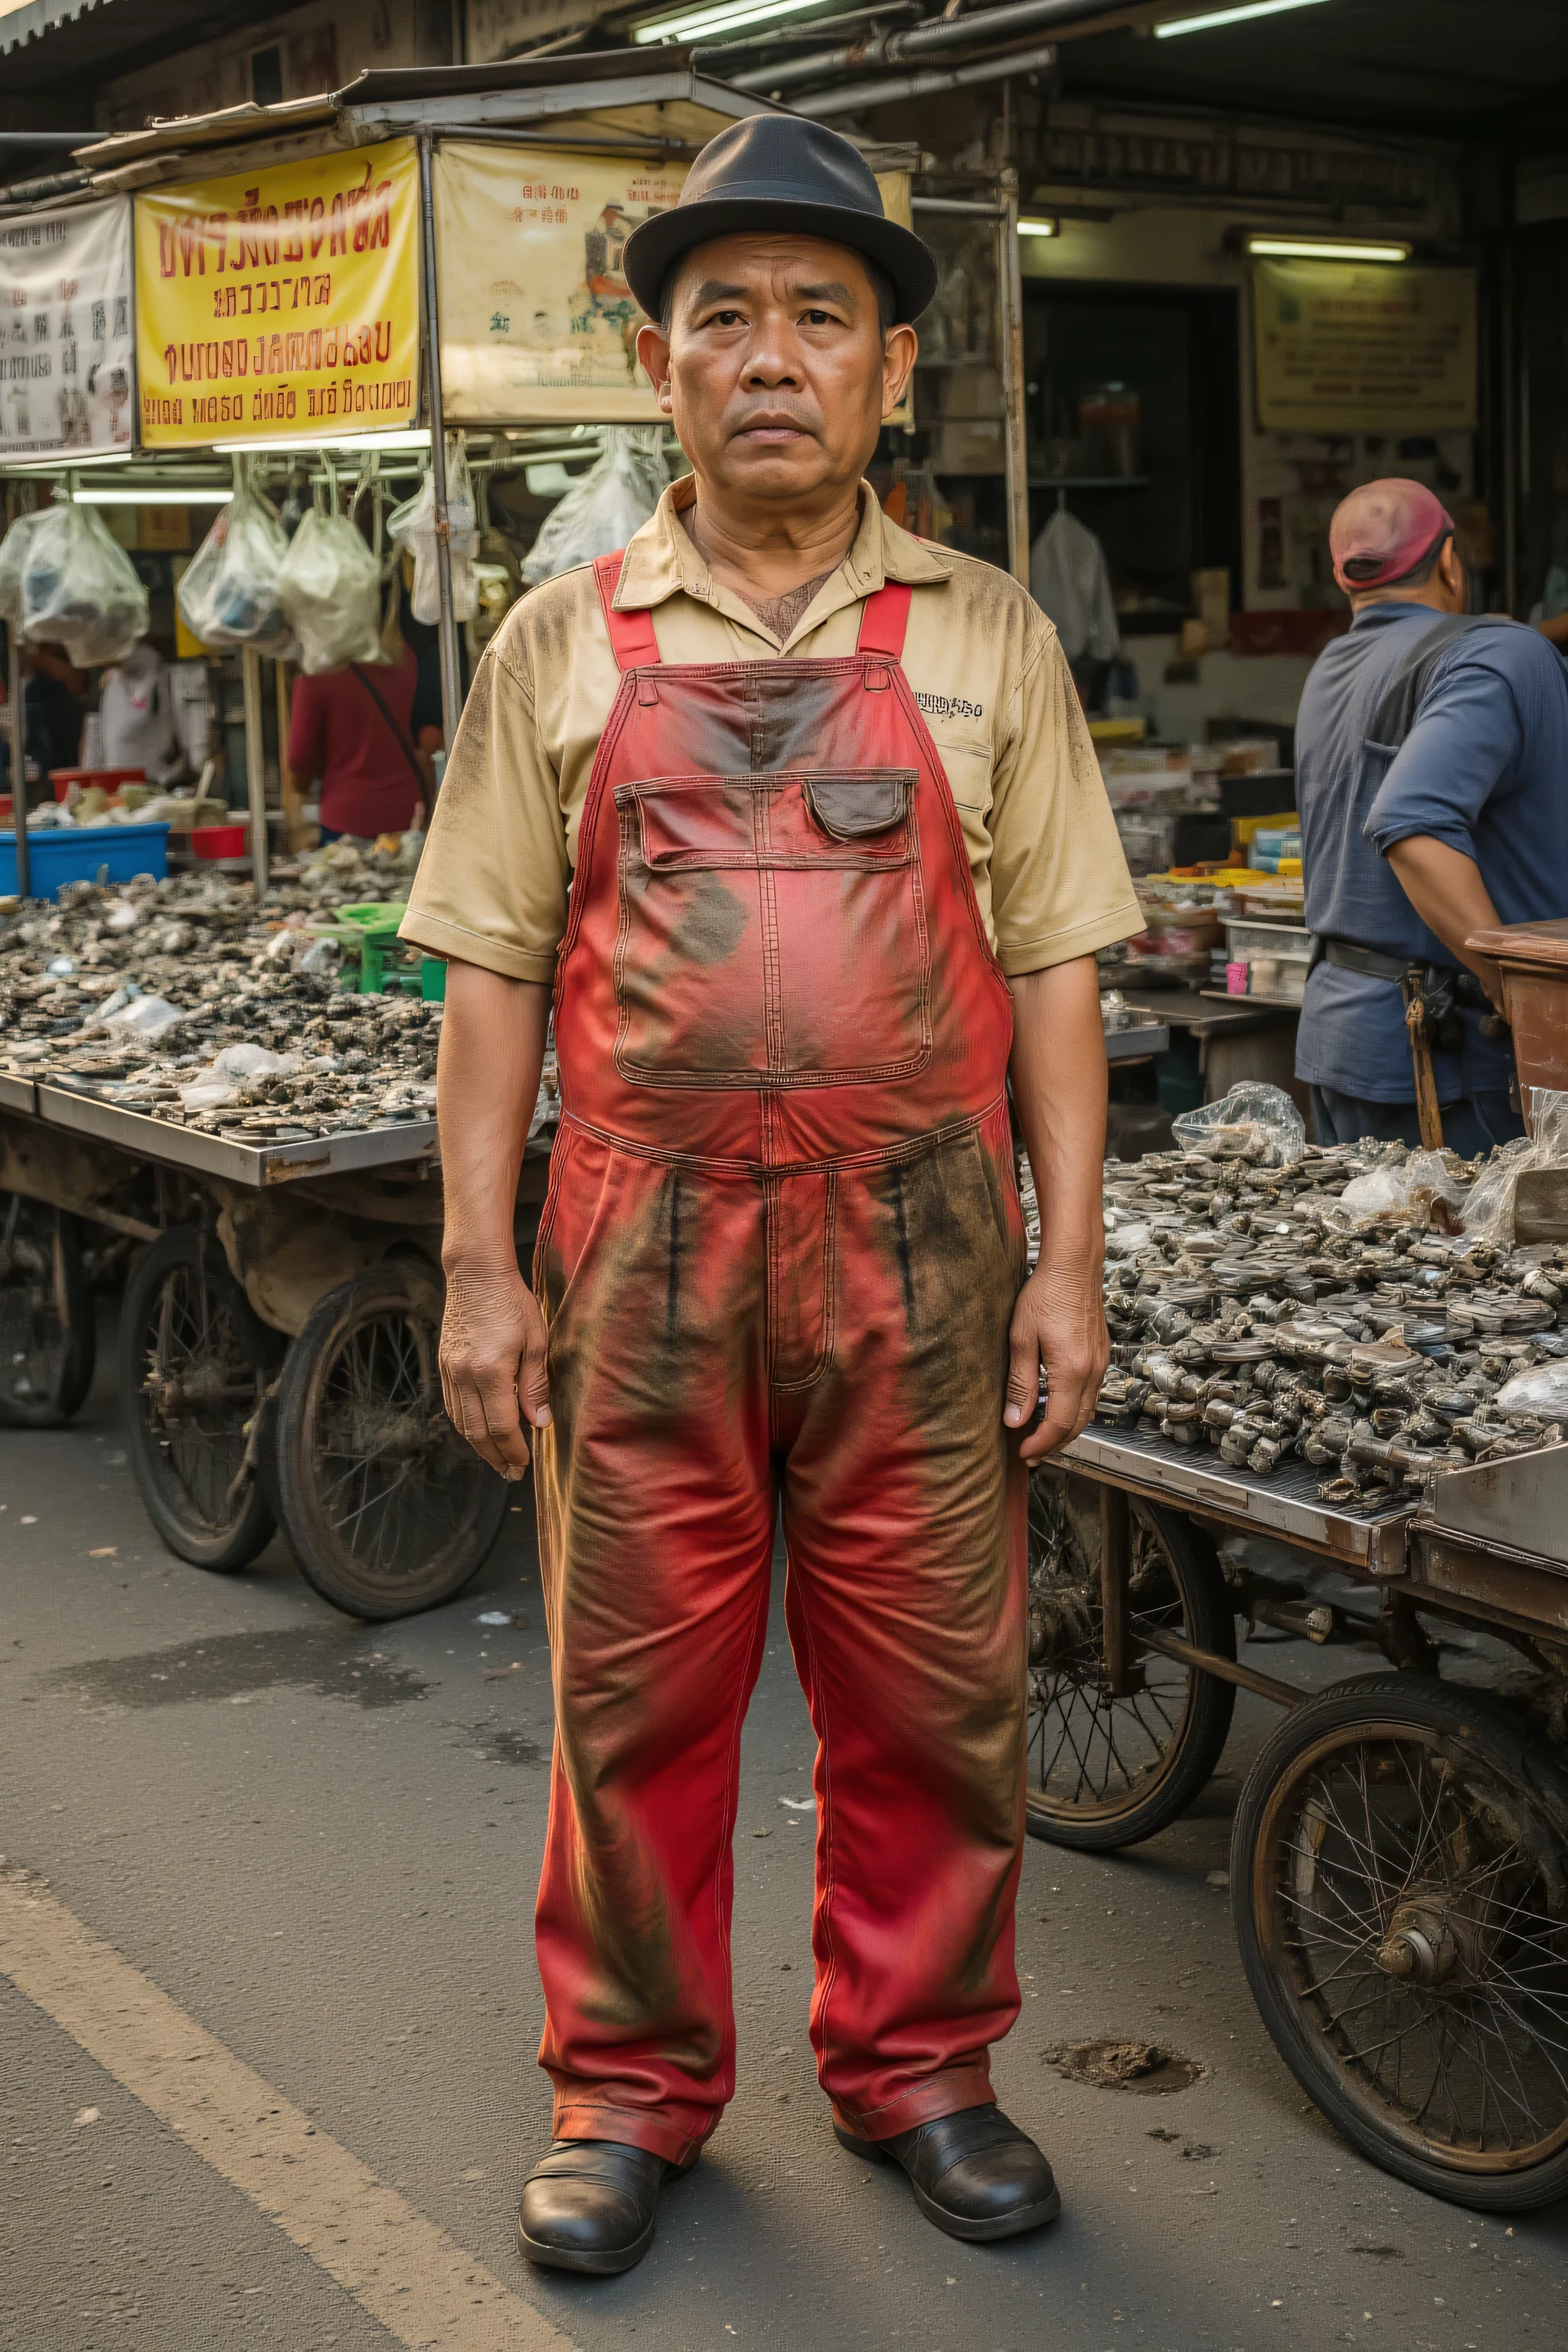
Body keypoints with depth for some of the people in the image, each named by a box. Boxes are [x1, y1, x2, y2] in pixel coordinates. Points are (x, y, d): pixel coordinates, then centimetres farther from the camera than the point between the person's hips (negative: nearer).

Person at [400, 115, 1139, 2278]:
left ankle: (917, 2064, 29)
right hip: (642, 1243, 0)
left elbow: (1053, 967, 6)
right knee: (635, 1688, 8)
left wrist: (1068, 1261, 0)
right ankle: (634, 2085, 27)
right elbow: (495, 969, 5)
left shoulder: (984, 638, 7)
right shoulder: (564, 641, 7)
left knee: (930, 1691, 9)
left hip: (921, 1243, 1)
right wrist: (479, 1269, -1)